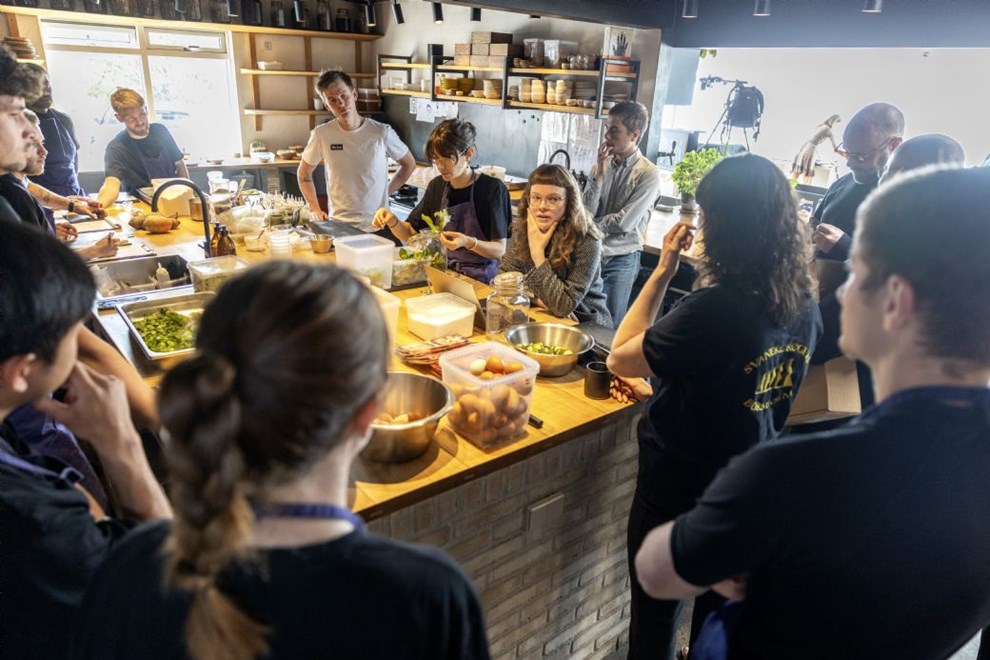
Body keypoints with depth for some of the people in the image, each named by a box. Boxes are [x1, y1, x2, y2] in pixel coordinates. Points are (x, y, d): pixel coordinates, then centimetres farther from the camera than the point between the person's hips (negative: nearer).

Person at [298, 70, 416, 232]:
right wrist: (315, 209, 5)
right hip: (339, 225, 0)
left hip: (378, 225, 0)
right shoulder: (321, 134, -4)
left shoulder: (382, 132, -7)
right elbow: (303, 174, 12)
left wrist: (387, 192, 4)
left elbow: (409, 164, 9)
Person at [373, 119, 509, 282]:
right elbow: (410, 235, 11)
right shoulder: (437, 186, 6)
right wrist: (392, 221, -10)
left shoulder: (492, 189, -12)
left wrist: (468, 242, -29)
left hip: (479, 280, -5)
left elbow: (500, 250, -11)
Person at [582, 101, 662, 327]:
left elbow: (624, 222, -17)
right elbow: (585, 213, -4)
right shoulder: (602, 166, 4)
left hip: (620, 260, -4)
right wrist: (600, 174, -11)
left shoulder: (649, 174, -11)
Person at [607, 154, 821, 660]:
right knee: (719, 607, 29)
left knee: (655, 610, 19)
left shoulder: (714, 307, -32)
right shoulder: (803, 303, -7)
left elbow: (619, 358, -21)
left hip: (681, 483, -7)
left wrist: (663, 270, -18)